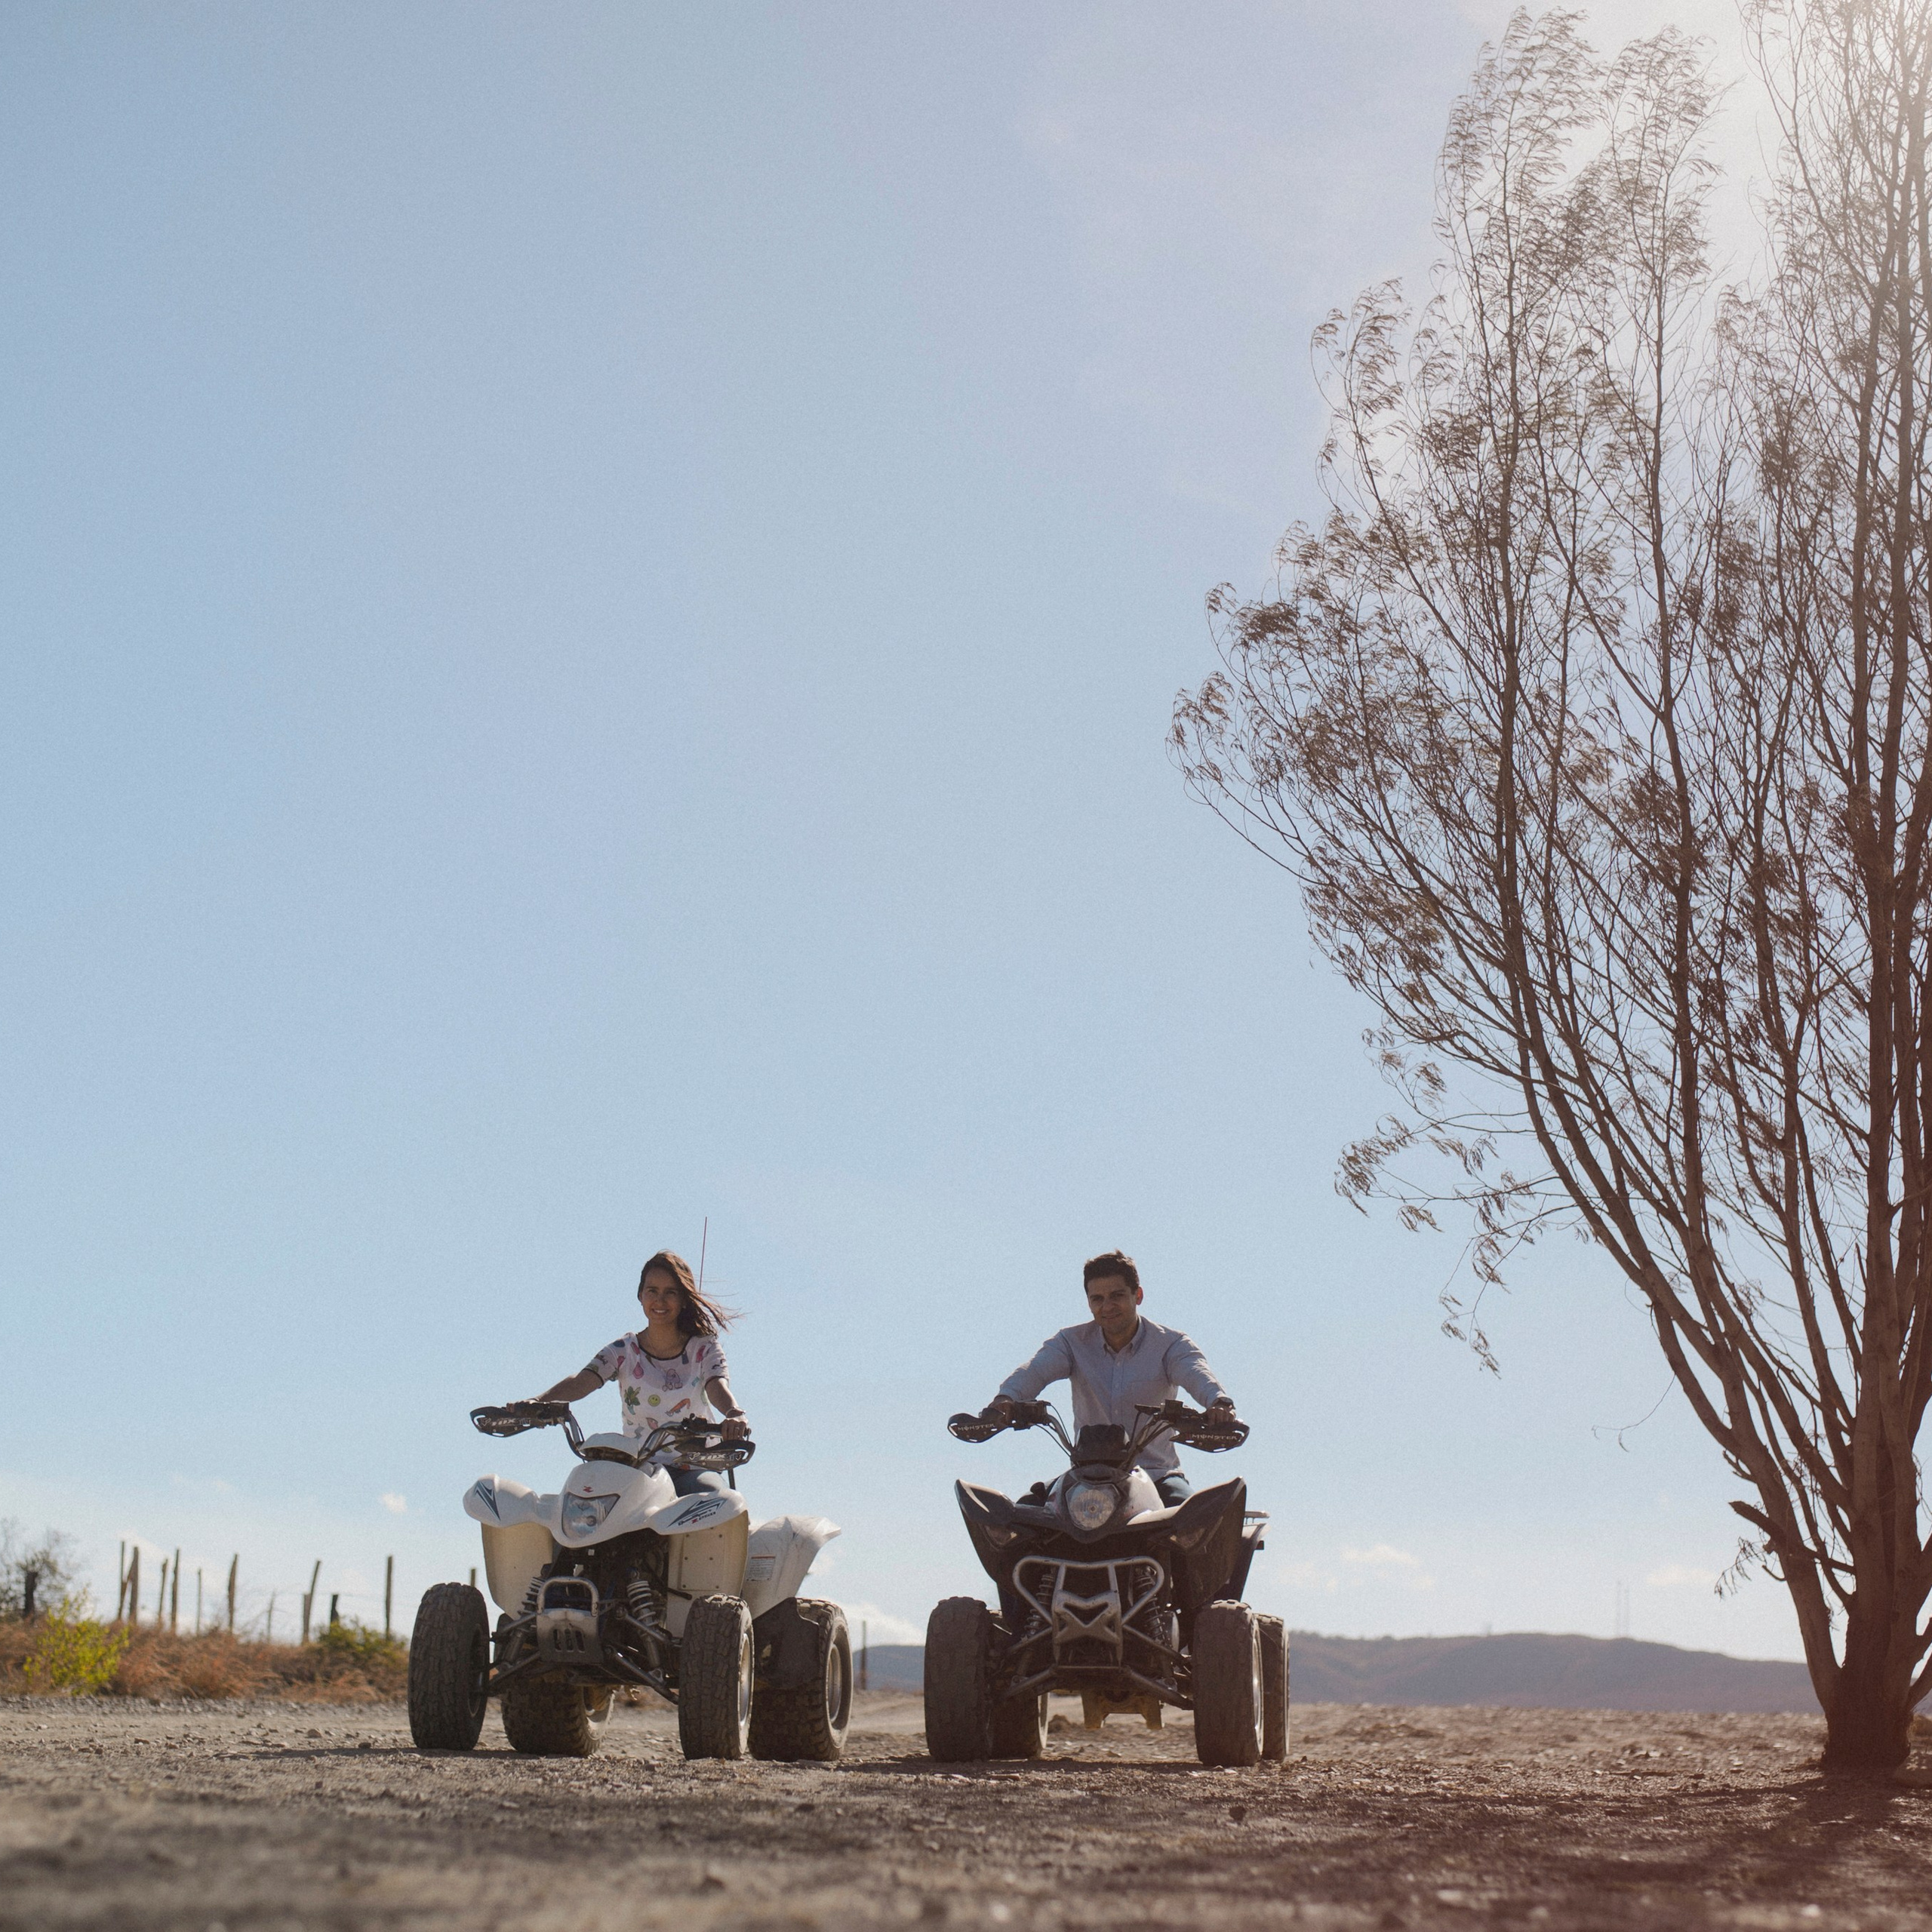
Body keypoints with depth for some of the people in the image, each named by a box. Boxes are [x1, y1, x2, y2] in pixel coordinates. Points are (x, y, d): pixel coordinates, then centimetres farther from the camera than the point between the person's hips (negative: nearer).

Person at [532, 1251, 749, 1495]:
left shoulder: (704, 1348, 6)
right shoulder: (623, 1351, 6)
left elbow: (718, 1386, -14)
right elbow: (580, 1382, -10)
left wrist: (735, 1415, -40)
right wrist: (537, 1404, -33)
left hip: (695, 1466, 0)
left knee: (712, 1493, -34)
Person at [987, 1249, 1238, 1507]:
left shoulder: (1171, 1344, 0)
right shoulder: (1072, 1342, 4)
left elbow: (1197, 1374, -21)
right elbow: (1035, 1369, -16)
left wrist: (1220, 1402, -47)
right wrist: (1006, 1398, -40)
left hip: (1156, 1474, -2)